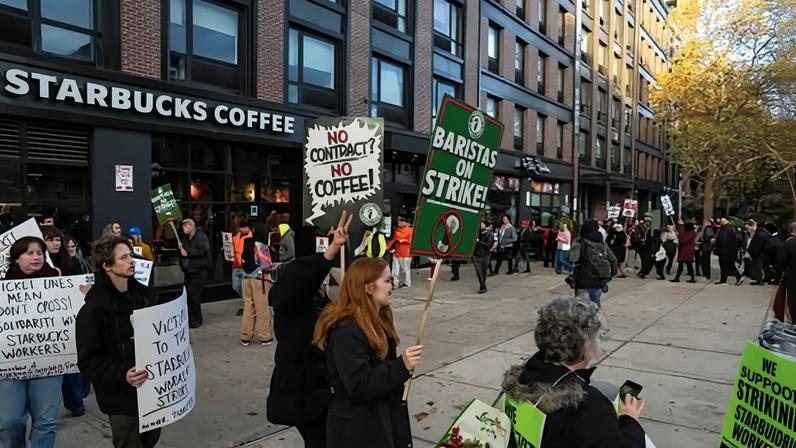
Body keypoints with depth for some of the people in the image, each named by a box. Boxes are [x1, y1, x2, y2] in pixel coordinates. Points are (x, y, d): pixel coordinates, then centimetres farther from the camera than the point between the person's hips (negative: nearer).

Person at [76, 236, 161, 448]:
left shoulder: (145, 294, 3)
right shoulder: (94, 308, -16)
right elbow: (88, 360, -18)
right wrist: (122, 374, -28)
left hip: (152, 387, 6)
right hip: (122, 397, -6)